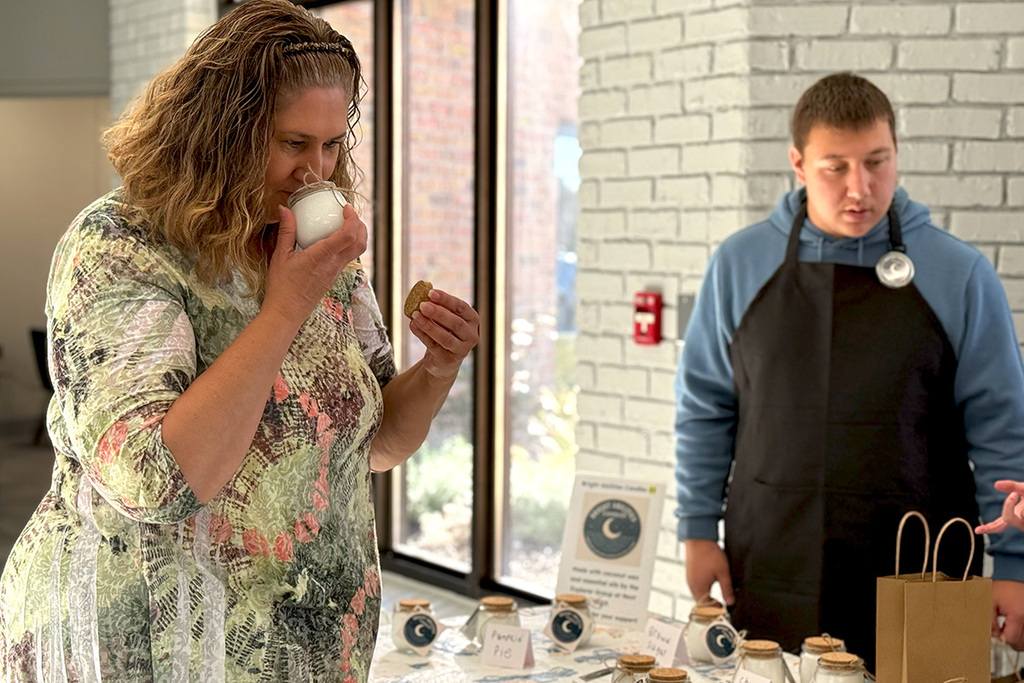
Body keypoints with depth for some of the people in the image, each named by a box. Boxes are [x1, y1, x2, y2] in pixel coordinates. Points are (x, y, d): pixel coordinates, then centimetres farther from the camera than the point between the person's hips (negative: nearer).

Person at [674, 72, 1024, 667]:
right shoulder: (740, 265, 4)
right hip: (769, 578, 1)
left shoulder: (959, 273, -1)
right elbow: (706, 411, 10)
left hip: (915, 580, -1)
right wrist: (699, 530, 6)